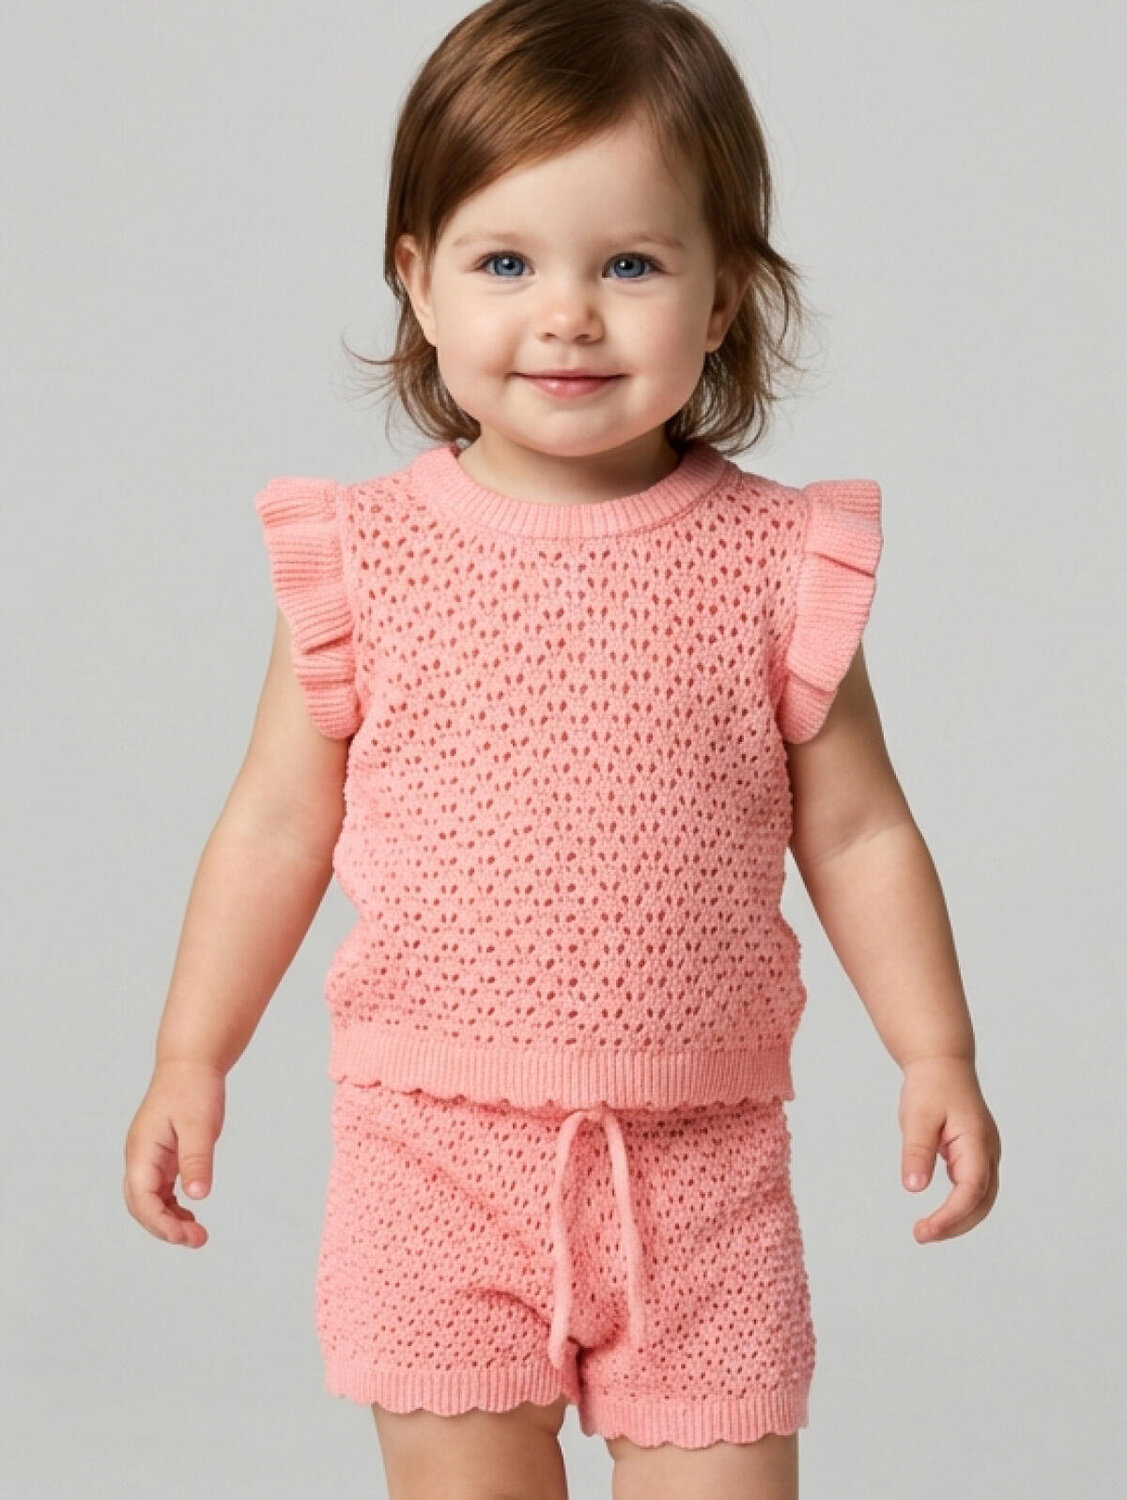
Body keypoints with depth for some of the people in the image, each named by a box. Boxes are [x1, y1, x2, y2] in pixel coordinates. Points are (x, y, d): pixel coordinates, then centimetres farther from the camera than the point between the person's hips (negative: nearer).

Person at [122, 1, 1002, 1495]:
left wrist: (937, 1059, -1)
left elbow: (857, 832, 5)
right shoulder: (366, 554, -2)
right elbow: (276, 823, 6)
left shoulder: (774, 561, -2)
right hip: (435, 1149, 0)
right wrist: (191, 1062, 7)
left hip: (698, 1163, 0)